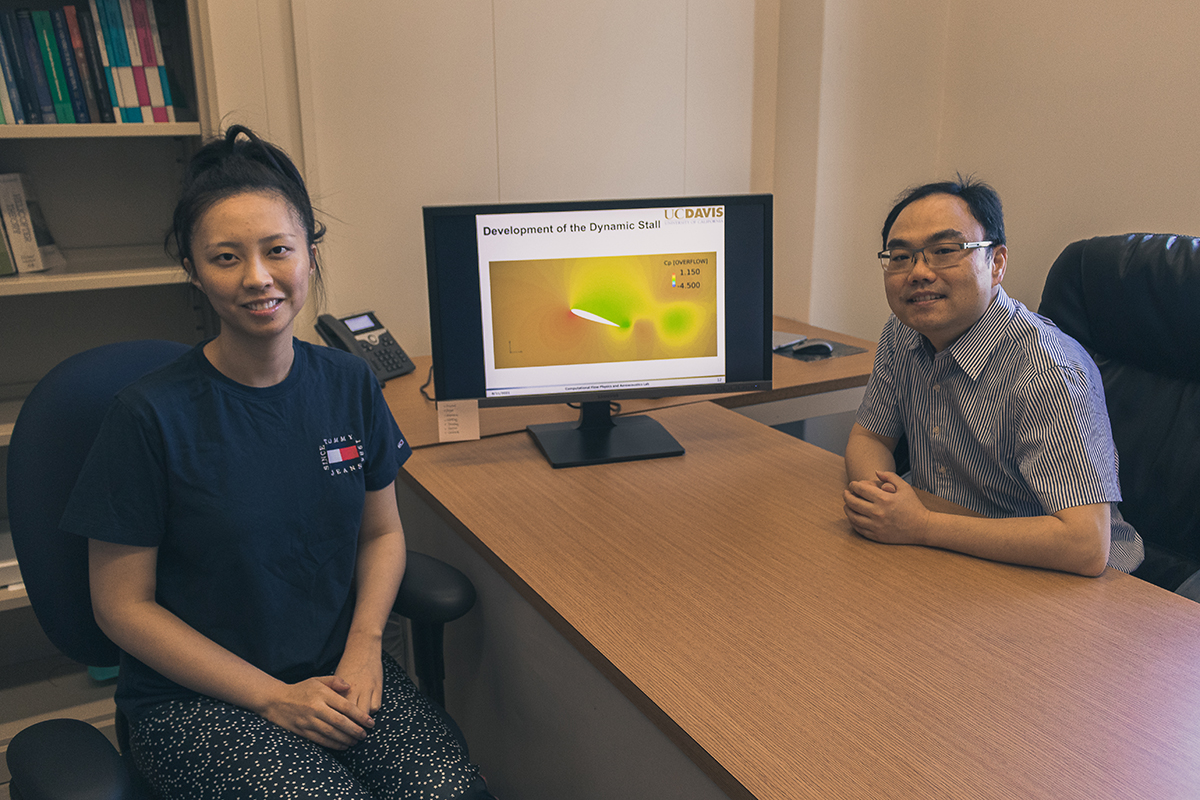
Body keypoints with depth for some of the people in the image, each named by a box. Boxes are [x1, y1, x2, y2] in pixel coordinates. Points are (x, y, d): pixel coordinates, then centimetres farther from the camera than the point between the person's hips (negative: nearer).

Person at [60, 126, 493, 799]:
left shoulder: (349, 384, -1)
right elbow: (123, 606, -8)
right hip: (198, 696, -3)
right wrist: (275, 697, -13)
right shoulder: (153, 415, -13)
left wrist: (364, 644, -7)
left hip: (340, 670, 3)